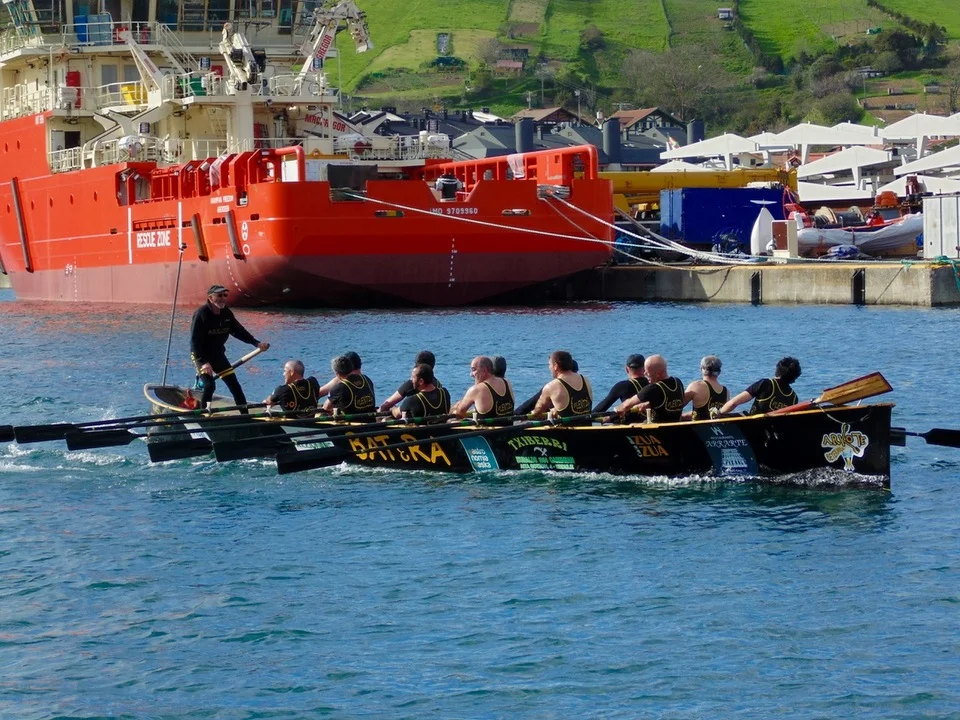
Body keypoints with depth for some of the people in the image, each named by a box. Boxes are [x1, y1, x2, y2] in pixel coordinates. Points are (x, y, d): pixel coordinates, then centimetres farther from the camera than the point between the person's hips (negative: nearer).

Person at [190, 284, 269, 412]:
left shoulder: (227, 313, -2)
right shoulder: (201, 314, -22)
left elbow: (239, 331, 7)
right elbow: (195, 341, -25)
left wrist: (256, 343, -5)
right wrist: (203, 362, -34)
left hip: (218, 354, 7)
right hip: (200, 355, -7)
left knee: (234, 384, 5)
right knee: (209, 385, -21)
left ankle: (245, 414, 12)